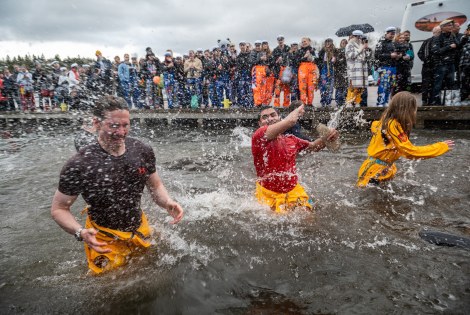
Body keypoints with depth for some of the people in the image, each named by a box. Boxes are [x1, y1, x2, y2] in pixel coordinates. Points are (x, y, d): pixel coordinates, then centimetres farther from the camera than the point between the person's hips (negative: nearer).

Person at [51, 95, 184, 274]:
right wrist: (81, 232, -30)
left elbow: (155, 185, 2)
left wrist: (167, 202, -19)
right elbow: (59, 209, -12)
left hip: (141, 232, 4)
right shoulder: (79, 165, -24)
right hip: (104, 241, -4)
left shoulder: (142, 151, -12)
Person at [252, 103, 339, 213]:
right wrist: (298, 110, -1)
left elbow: (313, 146, 23)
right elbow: (290, 121, -23)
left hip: (294, 191, 5)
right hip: (270, 195, -5)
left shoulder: (290, 139, 9)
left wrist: (328, 137, 2)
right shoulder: (258, 137, -13)